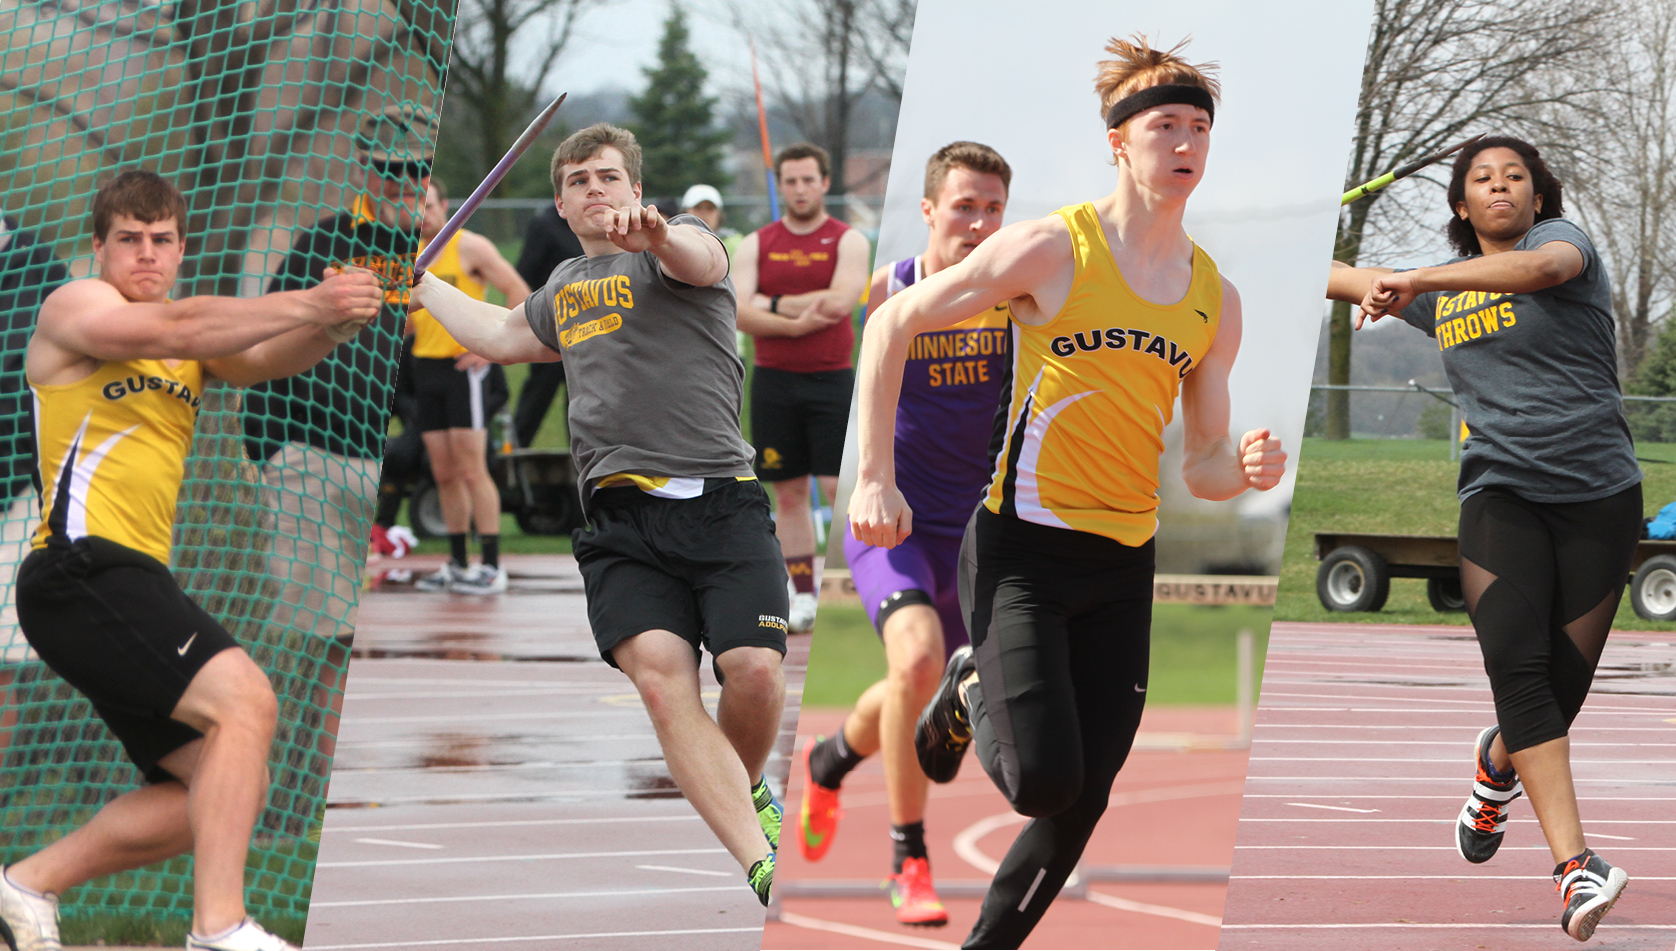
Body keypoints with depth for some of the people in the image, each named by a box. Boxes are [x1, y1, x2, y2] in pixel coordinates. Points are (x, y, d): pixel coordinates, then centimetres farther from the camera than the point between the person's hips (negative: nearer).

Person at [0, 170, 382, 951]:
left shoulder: (194, 340, 22)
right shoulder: (74, 307, 0)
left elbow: (267, 359, 3)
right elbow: (172, 332, -19)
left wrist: (330, 325, -18)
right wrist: (308, 303, -26)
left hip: (133, 582, 9)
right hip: (81, 568, -9)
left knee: (221, 788, 11)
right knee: (244, 700, -24)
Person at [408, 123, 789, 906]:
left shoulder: (672, 243, 8)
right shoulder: (566, 287, 28)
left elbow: (697, 260, -18)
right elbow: (500, 335, 47)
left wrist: (653, 234, -41)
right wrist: (422, 286, 55)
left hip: (719, 502, -4)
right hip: (621, 521, 4)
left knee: (754, 672, -19)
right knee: (660, 678, -20)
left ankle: (745, 793, 15)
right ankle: (761, 865, -27)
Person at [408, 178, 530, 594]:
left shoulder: (470, 247, -6)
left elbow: (520, 293, -9)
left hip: (465, 366, -6)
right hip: (426, 368, 6)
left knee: (471, 470, -10)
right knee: (444, 474, 6)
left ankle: (492, 566, -7)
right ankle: (456, 564, 13)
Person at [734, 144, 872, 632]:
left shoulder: (848, 241, 2)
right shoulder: (755, 245, 9)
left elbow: (839, 303, -14)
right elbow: (739, 312, -3)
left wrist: (773, 305, -7)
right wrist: (794, 324, -16)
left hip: (831, 379, -3)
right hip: (773, 381, 3)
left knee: (840, 486, -10)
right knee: (789, 491, 5)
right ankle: (803, 594, 11)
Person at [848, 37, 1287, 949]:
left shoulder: (1214, 298, 9)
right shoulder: (1054, 248, -8)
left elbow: (1202, 463, 14)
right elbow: (892, 324, -3)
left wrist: (1245, 469, -10)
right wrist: (875, 478, -8)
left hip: (1125, 565, 6)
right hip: (1023, 547, -5)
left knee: (1082, 803, 3)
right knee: (1042, 780, -17)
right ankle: (970, 691, 16)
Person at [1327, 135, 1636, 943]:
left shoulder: (1558, 235, -1)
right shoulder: (1446, 289, 16)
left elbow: (1548, 268, -27)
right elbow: (1361, 283, 36)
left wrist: (1416, 279, -38)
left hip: (1599, 492, -3)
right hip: (1501, 491, 3)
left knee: (1562, 683, 0)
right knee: (1516, 663, -21)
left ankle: (1498, 764, 37)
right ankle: (1575, 865, -27)